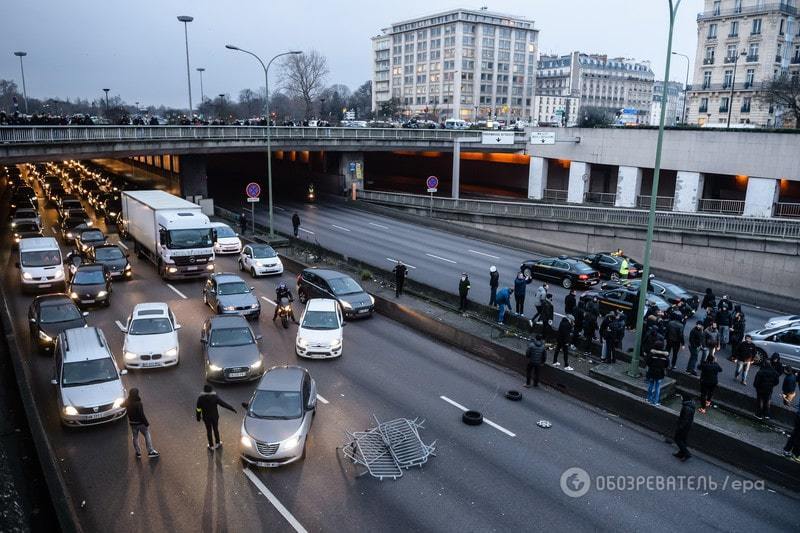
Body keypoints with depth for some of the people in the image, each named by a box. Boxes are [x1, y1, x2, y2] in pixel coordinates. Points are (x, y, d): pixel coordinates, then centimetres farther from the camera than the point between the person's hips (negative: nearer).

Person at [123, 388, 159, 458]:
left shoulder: (127, 403, -11)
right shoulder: (138, 404, -28)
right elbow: (142, 415, -23)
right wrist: (146, 423, -14)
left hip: (132, 423, 6)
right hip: (140, 422, -6)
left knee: (135, 437, 20)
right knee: (147, 435, 11)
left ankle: (138, 453, 32)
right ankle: (150, 451, 15)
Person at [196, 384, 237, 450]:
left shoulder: (200, 398, -15)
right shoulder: (215, 397, -18)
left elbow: (198, 409, -7)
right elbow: (223, 403, -15)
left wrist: (198, 417, 9)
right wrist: (232, 409, -9)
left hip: (206, 417, 0)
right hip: (214, 417, 0)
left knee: (209, 431, 15)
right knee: (216, 429, 19)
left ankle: (211, 446, 27)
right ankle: (218, 443, 34)